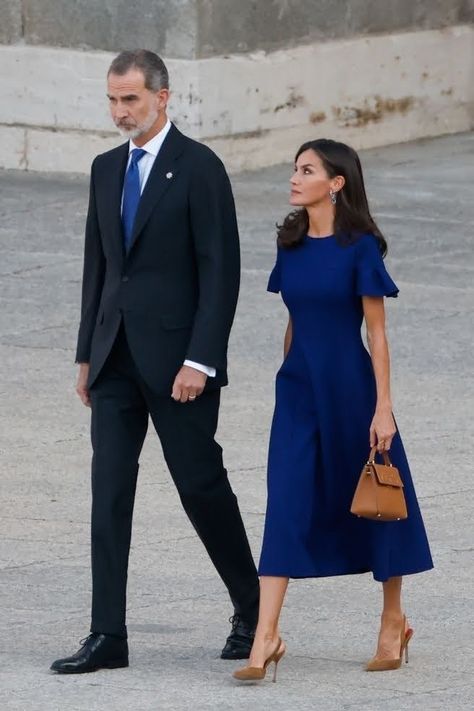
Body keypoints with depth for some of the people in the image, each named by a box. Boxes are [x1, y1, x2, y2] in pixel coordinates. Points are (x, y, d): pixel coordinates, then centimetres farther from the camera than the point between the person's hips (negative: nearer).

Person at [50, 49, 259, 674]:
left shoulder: (199, 168, -8)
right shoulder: (107, 169, 12)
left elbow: (221, 270, -11)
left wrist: (201, 360, -17)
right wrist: (88, 354, 14)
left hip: (176, 358, -6)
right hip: (116, 359, 6)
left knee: (202, 486, 2)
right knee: (109, 493, 0)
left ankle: (252, 612, 21)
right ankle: (108, 636, 1)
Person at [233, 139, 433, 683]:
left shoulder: (360, 247, -10)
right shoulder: (291, 245, 6)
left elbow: (377, 333, -9)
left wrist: (383, 408, -12)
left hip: (349, 387, -4)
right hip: (298, 389, 4)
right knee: (286, 507, -6)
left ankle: (393, 621, 28)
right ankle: (265, 637, -11)